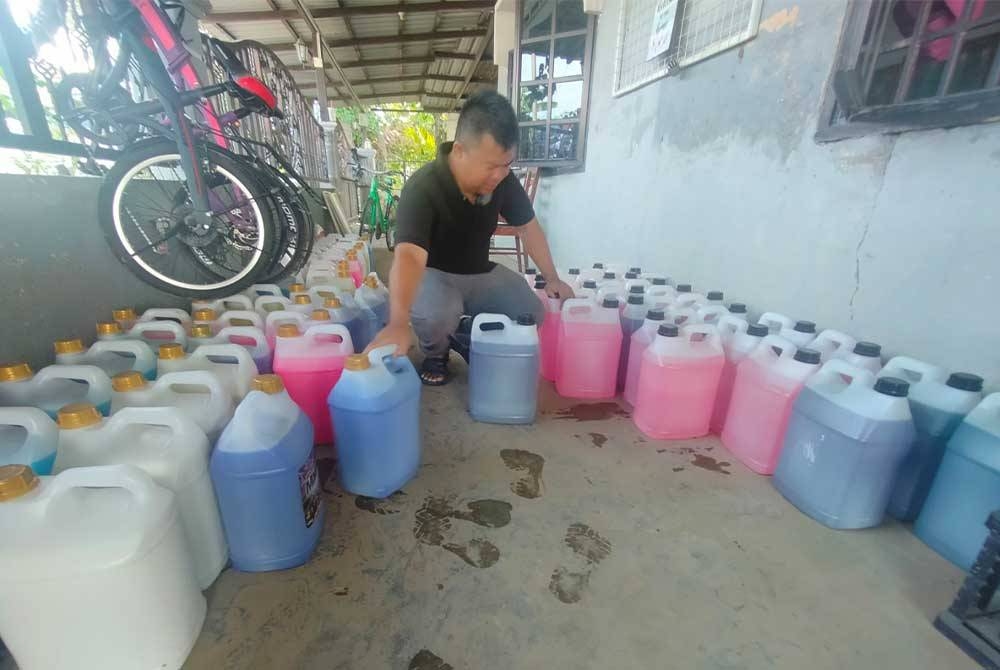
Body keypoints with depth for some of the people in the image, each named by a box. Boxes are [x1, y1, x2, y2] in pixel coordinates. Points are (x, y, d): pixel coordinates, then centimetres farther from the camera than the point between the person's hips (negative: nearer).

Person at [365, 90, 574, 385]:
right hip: (433, 274, -5)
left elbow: (528, 227, 2)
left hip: (480, 272, 5)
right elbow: (409, 256, -44)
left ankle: (467, 337, 14)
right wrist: (399, 323, -60)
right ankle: (435, 355, 1)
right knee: (437, 316, -37)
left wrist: (552, 279, -3)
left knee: (532, 314, -11)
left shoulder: (503, 180, -12)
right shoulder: (422, 188, -30)